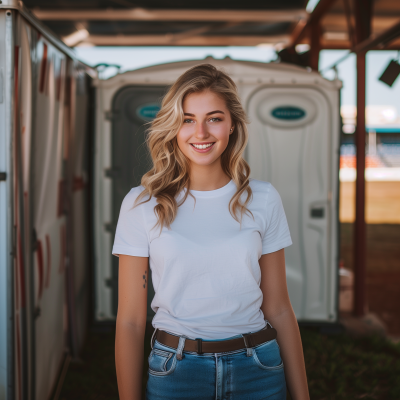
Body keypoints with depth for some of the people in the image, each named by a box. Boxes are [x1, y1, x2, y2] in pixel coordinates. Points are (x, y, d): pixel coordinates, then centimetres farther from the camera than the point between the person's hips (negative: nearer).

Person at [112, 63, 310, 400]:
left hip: (257, 370, 2)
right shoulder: (141, 204, -5)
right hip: (175, 370, -1)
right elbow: (130, 320, -3)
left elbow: (279, 309, 3)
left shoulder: (263, 199, -1)